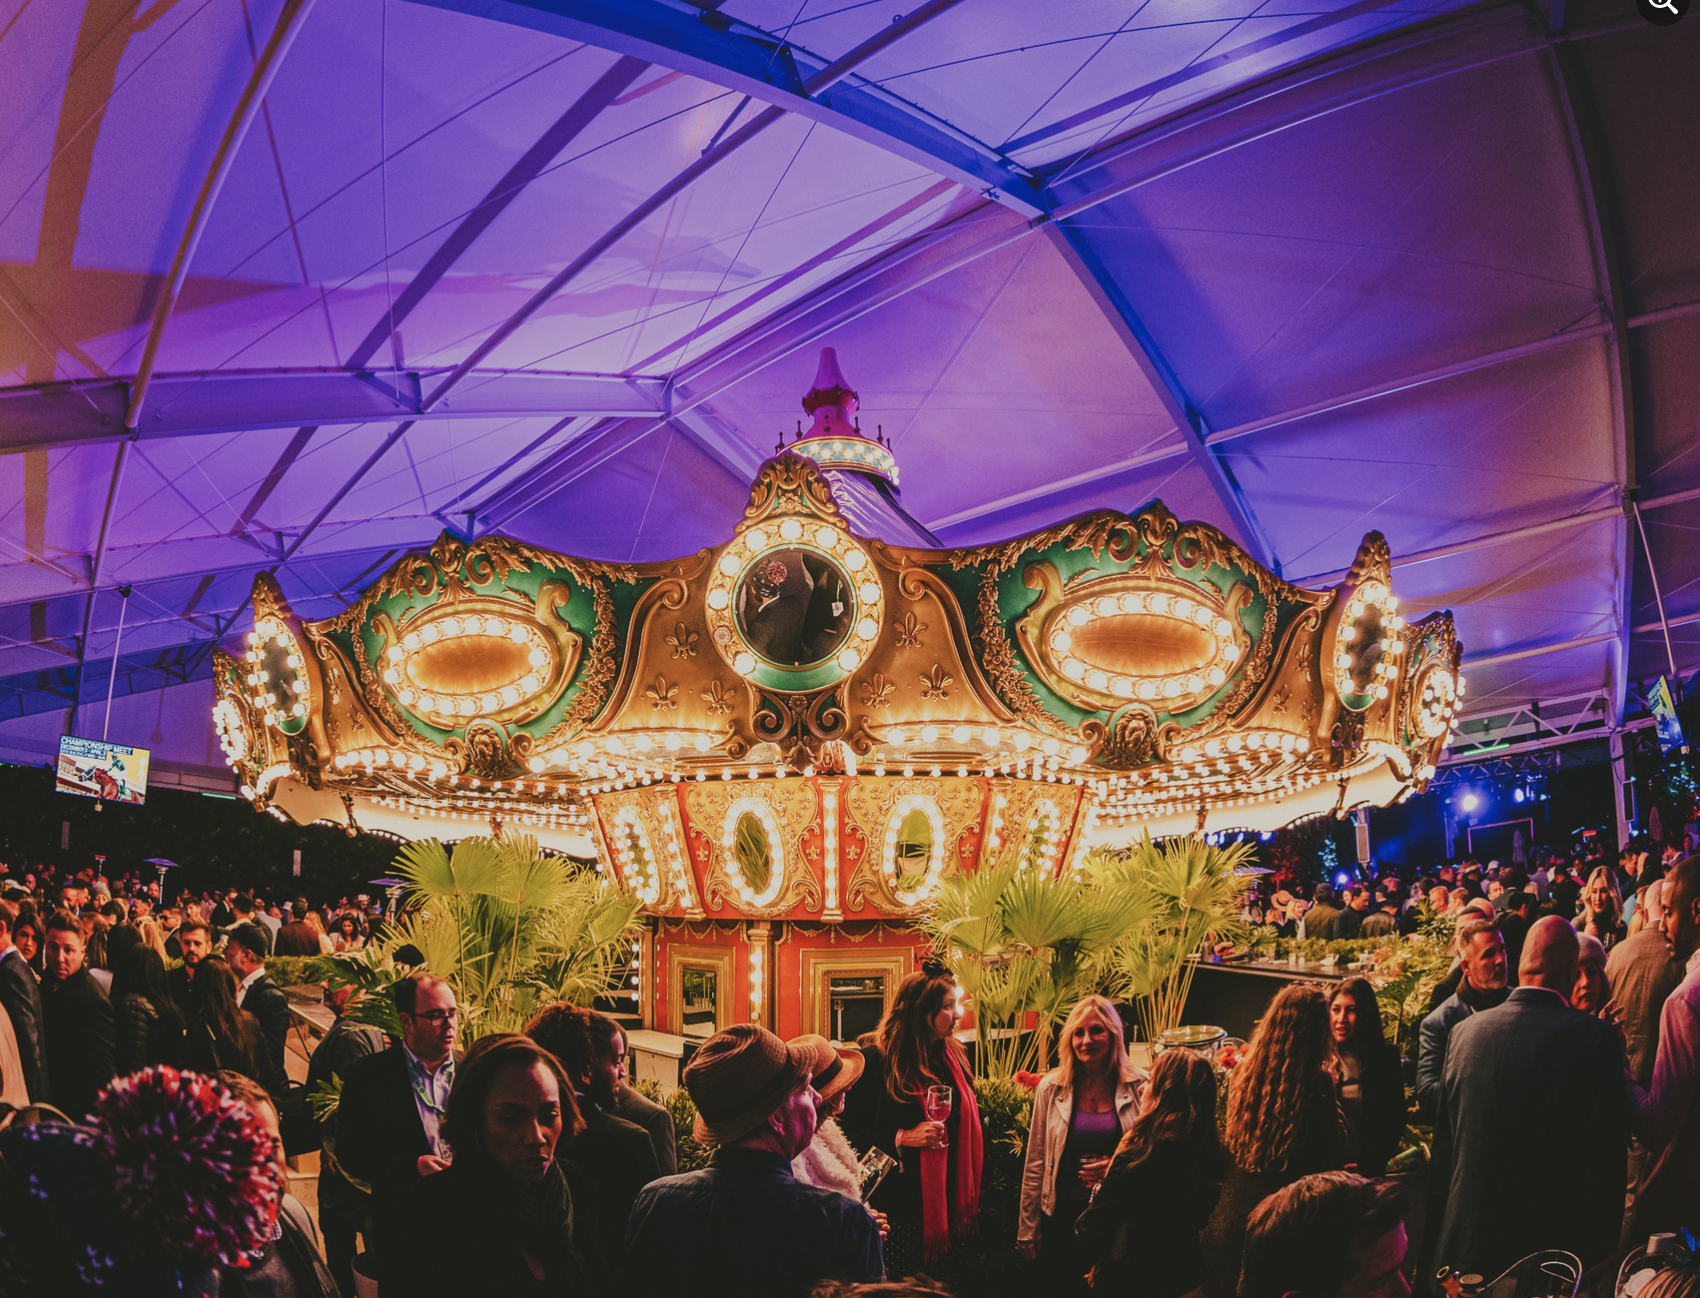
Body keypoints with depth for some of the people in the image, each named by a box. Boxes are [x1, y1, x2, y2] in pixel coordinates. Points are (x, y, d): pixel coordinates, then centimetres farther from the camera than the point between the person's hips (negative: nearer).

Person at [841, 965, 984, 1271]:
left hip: (949, 1198, 6)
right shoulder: (878, 1059, -13)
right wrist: (901, 1138, -22)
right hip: (902, 1201, -6)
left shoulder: (954, 1055, 7)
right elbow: (853, 1129, -11)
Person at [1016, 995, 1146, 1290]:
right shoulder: (1051, 1088, -3)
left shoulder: (1140, 1087, -6)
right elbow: (1035, 1163, 2)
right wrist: (1026, 1229, 4)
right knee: (1062, 1287, 11)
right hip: (1063, 1215, 1)